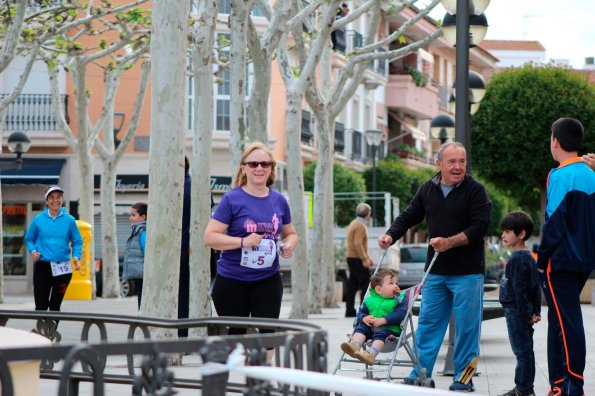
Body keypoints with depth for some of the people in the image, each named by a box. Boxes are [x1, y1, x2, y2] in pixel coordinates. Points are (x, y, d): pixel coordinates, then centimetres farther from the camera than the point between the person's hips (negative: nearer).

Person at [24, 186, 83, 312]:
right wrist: (33, 251, -8)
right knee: (40, 305, -5)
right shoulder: (38, 220, 0)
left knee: (55, 305, 10)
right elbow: (29, 239, 11)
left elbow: (77, 241, 5)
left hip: (62, 268, 1)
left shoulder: (69, 220, 1)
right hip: (42, 266, -1)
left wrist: (76, 256, -12)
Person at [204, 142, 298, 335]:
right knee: (234, 337, 6)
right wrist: (243, 241, -24)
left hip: (268, 281, 3)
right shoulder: (232, 199, -7)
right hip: (232, 282, -3)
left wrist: (289, 245, -3)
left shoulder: (279, 201, 6)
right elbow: (210, 237, -11)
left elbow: (290, 233, 21)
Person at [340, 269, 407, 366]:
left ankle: (371, 354, -56)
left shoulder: (399, 299, 0)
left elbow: (400, 314, -14)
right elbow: (361, 312, 16)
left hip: (390, 328, -5)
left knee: (380, 333, -34)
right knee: (361, 327, -18)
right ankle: (355, 345, -43)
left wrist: (382, 320, -23)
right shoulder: (370, 300, 13)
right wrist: (364, 318, -10)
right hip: (370, 326, 5)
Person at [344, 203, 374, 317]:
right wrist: (364, 259, -23)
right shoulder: (360, 226, -14)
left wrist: (367, 257, 22)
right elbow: (358, 244, -23)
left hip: (352, 258, 10)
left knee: (352, 286, 9)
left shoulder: (354, 224, 18)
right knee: (366, 284, -8)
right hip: (357, 259, -10)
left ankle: (350, 311, 9)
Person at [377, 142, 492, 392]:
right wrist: (391, 236, -3)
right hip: (435, 271, 4)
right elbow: (408, 217, 15)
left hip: (467, 272, -4)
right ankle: (421, 375, 12)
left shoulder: (475, 190, -5)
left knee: (466, 325, 0)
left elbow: (479, 226, -14)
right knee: (428, 322, 6)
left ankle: (464, 377, 9)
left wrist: (450, 242, -24)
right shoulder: (427, 190, 9)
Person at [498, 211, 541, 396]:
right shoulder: (529, 257, 14)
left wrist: (524, 314, -20)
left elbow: (519, 289, -20)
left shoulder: (517, 259, -17)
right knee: (526, 350, 13)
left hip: (516, 310, -10)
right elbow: (535, 287, 16)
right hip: (524, 311, 10)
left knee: (522, 350, -7)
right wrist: (536, 311, 17)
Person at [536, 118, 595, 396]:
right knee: (560, 321, 16)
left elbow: (554, 223, -16)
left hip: (560, 262, -8)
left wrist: (542, 259, -9)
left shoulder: (560, 176, -13)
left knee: (566, 323, -7)